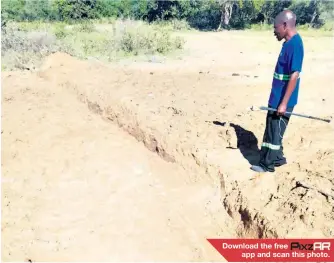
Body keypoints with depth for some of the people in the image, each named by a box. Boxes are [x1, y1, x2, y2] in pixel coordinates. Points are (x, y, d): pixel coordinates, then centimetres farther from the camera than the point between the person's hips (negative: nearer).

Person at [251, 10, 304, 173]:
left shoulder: (295, 44, -21)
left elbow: (294, 75, -25)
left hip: (282, 100, -9)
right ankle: (277, 158, 34)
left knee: (274, 131, 2)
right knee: (273, 129, 19)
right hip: (278, 98, 9)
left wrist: (283, 103, -23)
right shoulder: (289, 43, 9)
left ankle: (267, 165, 15)